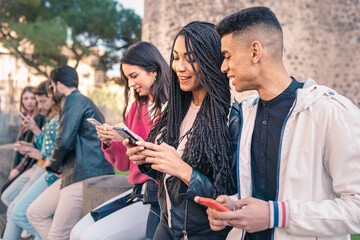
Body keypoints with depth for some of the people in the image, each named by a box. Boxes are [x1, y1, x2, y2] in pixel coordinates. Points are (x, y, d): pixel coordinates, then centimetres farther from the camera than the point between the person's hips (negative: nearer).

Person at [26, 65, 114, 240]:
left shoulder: (73, 100, -9)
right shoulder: (82, 100, 24)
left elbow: (64, 141, -18)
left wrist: (52, 164, 1)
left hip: (84, 176, -11)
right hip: (71, 174, 11)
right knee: (34, 213, 14)